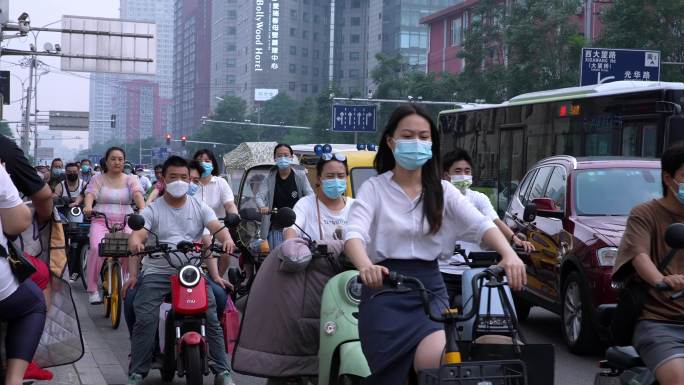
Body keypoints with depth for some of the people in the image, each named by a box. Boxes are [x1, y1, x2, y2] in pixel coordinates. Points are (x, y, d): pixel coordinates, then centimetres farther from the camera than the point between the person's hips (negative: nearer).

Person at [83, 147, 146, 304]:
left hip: (125, 222, 1)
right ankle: (93, 288, -14)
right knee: (97, 248, -28)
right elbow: (90, 194, -8)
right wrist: (88, 206, -31)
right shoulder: (98, 179, 10)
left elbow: (137, 194, -8)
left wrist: (143, 209, -29)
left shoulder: (130, 179, 11)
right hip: (102, 221, 0)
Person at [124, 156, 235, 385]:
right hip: (157, 273, -1)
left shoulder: (199, 207, 10)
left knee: (212, 319, -11)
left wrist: (227, 239, -30)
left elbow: (217, 227, -5)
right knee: (144, 319, -17)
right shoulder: (153, 210, 4)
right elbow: (137, 237, -9)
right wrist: (133, 274, -26)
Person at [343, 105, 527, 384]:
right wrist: (365, 266, -40)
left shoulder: (443, 191, 9)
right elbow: (354, 234, -16)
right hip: (386, 290, -2)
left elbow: (481, 225, -6)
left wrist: (509, 254, -27)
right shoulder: (374, 188, 1)